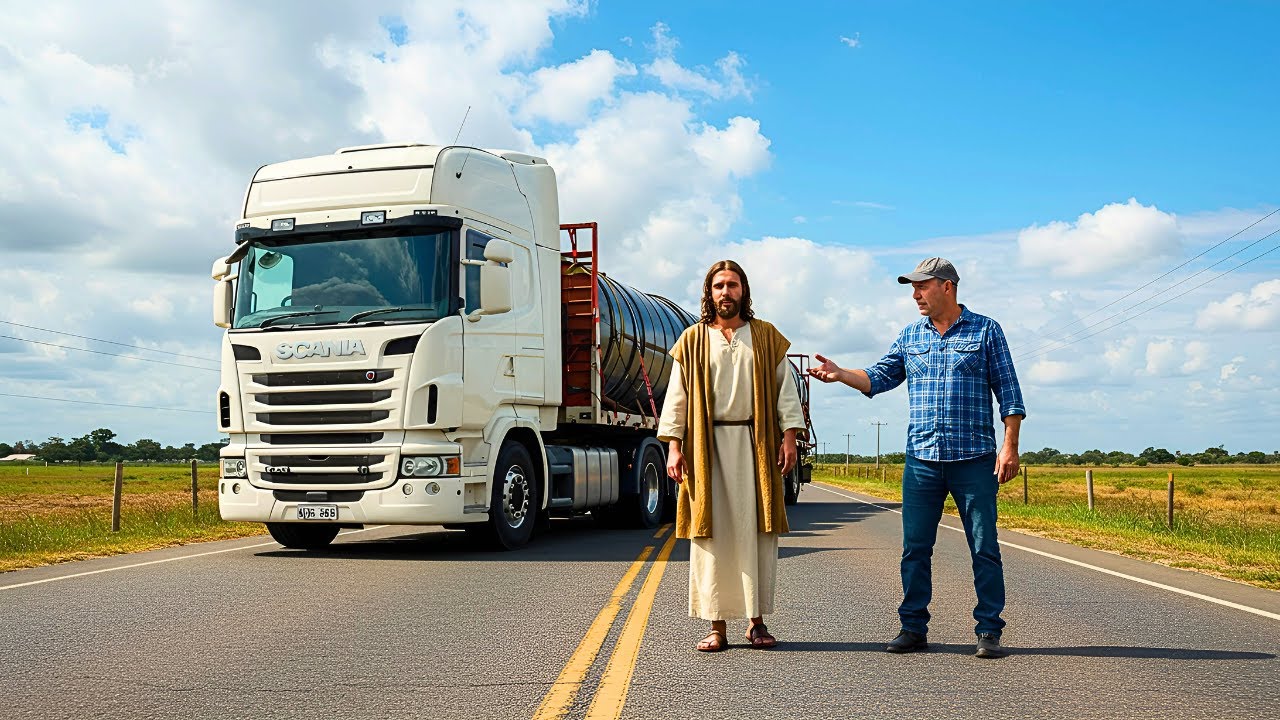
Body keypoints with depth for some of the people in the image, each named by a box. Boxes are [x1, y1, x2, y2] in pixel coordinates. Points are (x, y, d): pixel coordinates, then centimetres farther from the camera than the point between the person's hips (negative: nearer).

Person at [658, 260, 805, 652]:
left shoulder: (766, 337, 10)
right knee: (712, 534, -1)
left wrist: (789, 436, -3)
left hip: (755, 444, 0)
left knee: (756, 532, 1)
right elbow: (677, 397, 7)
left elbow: (785, 390, 8)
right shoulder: (692, 340, 10)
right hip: (707, 447, 0)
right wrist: (674, 446, -2)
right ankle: (717, 626, 4)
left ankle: (757, 621, 11)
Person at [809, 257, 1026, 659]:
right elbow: (878, 378, 12)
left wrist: (1009, 447, -6)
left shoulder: (986, 331, 4)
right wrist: (840, 374, -5)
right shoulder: (910, 336, 14)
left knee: (984, 548, 0)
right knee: (915, 548, 5)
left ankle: (989, 633, 9)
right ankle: (913, 629, 14)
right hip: (921, 460, 3)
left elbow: (1008, 393, 2)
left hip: (974, 459, -3)